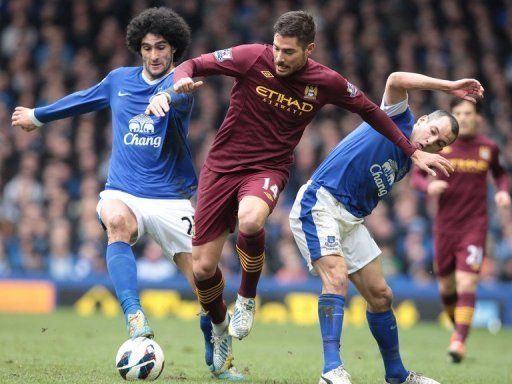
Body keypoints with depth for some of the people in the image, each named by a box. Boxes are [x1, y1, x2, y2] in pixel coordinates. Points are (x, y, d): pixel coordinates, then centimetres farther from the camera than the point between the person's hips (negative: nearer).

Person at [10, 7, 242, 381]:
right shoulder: (120, 80, 9)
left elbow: (174, 95, -31)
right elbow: (83, 99, 28)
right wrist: (38, 115, 41)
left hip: (170, 200, -2)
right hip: (122, 193, 2)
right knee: (117, 221, -35)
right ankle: (135, 319, -48)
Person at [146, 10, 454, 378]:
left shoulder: (326, 82, -6)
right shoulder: (253, 58, -12)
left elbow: (370, 111, 10)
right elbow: (194, 66, -4)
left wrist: (414, 151, 11)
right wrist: (175, 86, -26)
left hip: (269, 168, -1)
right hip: (222, 165, 1)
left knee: (250, 220, -37)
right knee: (202, 268, -3)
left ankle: (247, 297, -7)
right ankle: (220, 328, 31)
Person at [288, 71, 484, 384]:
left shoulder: (405, 166, 17)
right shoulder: (398, 121, -3)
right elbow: (396, 80, -22)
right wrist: (449, 87, -19)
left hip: (351, 219, 9)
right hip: (319, 203, -9)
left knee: (381, 296, 9)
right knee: (337, 278, -26)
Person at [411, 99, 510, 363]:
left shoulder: (488, 148, 1)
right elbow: (416, 176, 4)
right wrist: (428, 186, -18)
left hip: (474, 226, -2)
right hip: (445, 226, 2)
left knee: (466, 284, -16)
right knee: (446, 287, 10)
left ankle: (459, 341, -19)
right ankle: (458, 327, 35)